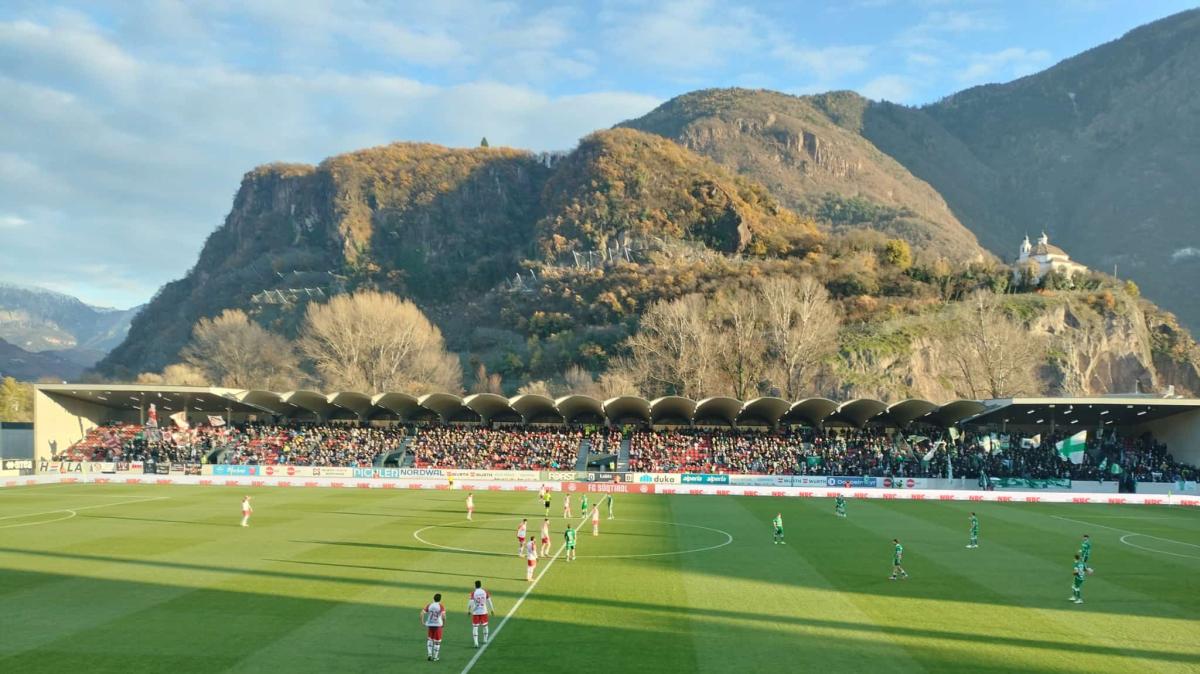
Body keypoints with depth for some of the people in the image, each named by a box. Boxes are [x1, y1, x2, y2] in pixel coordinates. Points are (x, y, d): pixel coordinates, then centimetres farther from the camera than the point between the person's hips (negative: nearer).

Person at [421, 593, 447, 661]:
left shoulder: (429, 605, 1)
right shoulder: (441, 606, -8)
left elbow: (422, 613, -5)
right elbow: (443, 615, -22)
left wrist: (422, 622, 6)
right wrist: (444, 624, -8)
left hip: (429, 625, 3)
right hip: (438, 625, -3)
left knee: (429, 639, 23)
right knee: (437, 642, 10)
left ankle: (429, 654, 11)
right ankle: (435, 657, 15)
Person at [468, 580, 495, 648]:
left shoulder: (473, 593, -9)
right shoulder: (485, 592, -2)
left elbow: (470, 602, -11)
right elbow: (489, 601, 4)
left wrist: (468, 610, 3)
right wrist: (492, 609, 15)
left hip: (475, 612, -2)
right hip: (484, 611, 2)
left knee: (475, 627, 2)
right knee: (485, 626, 20)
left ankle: (476, 642, -6)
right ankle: (485, 640, 33)